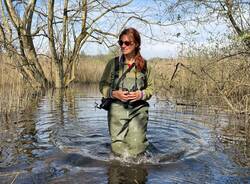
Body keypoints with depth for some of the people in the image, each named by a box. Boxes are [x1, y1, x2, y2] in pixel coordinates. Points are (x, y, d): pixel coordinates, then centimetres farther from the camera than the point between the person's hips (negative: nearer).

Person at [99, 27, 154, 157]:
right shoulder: (113, 63, 1)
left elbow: (150, 88, 10)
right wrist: (114, 93, -14)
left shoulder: (144, 65, 3)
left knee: (137, 148, 2)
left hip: (138, 109, 0)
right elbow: (103, 85, 5)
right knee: (118, 147, 5)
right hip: (117, 108, 0)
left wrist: (141, 94, -11)